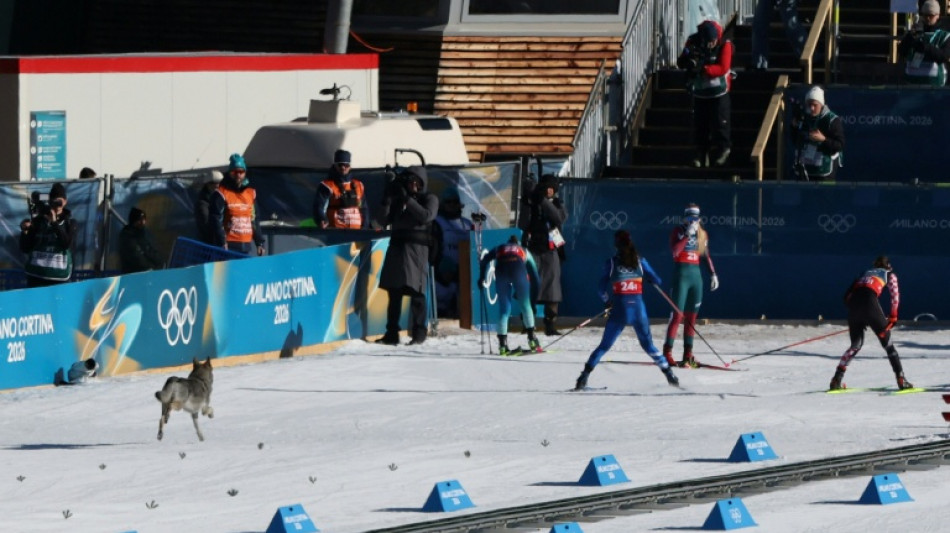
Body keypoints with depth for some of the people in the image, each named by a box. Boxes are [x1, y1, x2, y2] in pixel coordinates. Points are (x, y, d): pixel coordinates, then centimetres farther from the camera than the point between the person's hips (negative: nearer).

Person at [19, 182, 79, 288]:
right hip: (36, 275, 1)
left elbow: (67, 244, -13)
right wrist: (25, 232, -12)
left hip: (59, 277, -1)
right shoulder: (38, 221, 6)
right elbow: (25, 249, 6)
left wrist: (54, 223, -18)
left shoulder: (71, 223, 5)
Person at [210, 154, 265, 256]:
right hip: (229, 245, -6)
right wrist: (222, 243, -18)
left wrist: (259, 242, 15)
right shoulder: (221, 193, -3)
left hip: (247, 245, 6)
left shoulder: (251, 193, 16)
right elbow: (216, 220, -9)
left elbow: (254, 220, 20)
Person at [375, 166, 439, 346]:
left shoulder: (429, 199, 6)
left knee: (416, 292, -9)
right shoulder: (398, 199, 17)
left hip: (416, 248, -5)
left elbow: (426, 215, -14)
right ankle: (391, 333, 6)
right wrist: (387, 201, -3)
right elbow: (384, 220, 12)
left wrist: (407, 199, -15)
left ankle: (419, 333, -6)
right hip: (397, 246, 5)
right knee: (394, 292, 3)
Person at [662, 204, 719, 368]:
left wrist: (713, 274, 12)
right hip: (681, 274, -6)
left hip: (696, 275, 6)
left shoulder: (702, 234, 12)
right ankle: (667, 352, -7)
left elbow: (706, 255, 19)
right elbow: (675, 251, -19)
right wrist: (687, 235, -21)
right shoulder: (678, 231, -4)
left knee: (692, 316, 7)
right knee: (678, 315, -10)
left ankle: (688, 354, 11)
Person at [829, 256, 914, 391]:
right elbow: (895, 294, 7)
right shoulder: (890, 274, 24)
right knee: (887, 341, 5)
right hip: (869, 301, -4)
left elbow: (847, 295, 27)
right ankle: (901, 379, -5)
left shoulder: (865, 274, 35)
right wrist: (893, 316, 9)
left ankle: (837, 380, 11)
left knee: (856, 344, 20)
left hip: (853, 303, 4)